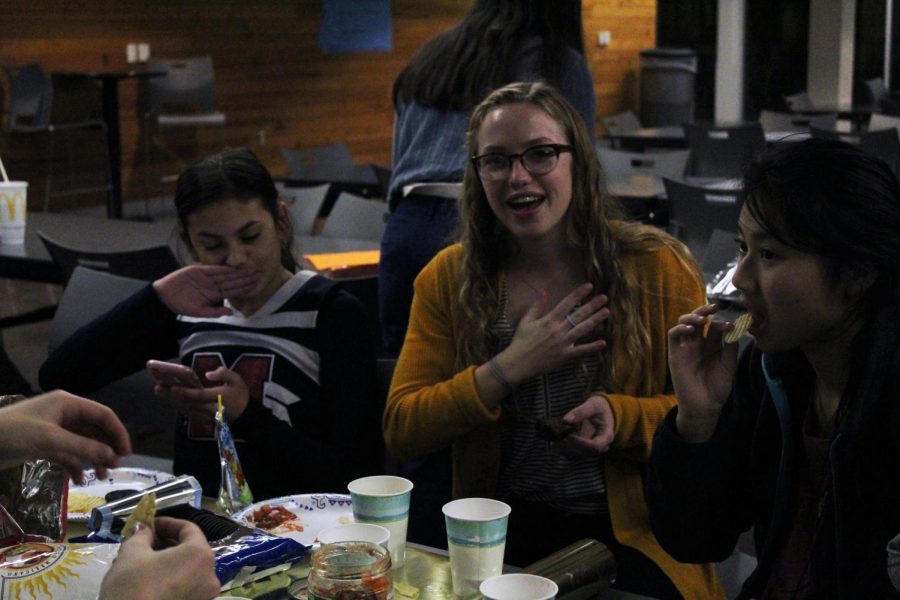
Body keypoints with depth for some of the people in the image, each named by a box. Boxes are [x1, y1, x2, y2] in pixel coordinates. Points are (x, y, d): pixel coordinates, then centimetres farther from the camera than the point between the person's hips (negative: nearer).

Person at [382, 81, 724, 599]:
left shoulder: (658, 267, -3)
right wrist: (510, 368, -13)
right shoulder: (448, 279, 3)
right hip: (505, 527, 2)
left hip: (635, 534, -1)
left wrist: (620, 416, -19)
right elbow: (401, 431, -1)